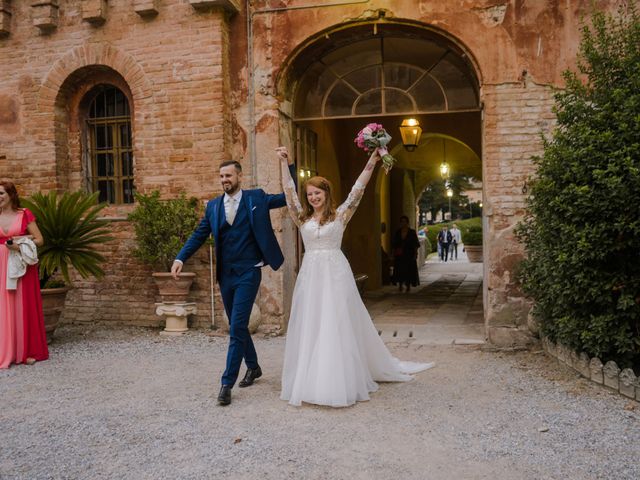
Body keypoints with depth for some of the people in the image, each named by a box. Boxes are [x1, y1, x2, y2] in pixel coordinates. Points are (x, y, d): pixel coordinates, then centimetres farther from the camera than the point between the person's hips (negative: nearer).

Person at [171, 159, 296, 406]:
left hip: (248, 273, -4)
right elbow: (199, 235, 7)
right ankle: (253, 367, 35)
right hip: (225, 274, 5)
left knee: (237, 327, -9)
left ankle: (227, 383, -3)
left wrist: (289, 164, -8)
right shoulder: (213, 205, 8)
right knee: (237, 325, 15)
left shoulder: (256, 198, 0)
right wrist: (180, 258, -6)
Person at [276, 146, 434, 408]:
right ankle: (309, 381, 13)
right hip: (310, 275, 3)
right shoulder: (302, 218, 10)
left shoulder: (340, 215, 3)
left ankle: (340, 383, 6)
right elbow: (289, 191, 6)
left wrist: (372, 162, -10)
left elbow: (357, 190, -3)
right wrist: (284, 163, 2)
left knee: (337, 327, -1)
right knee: (309, 327, 4)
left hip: (336, 274, -3)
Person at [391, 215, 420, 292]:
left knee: (409, 271, 0)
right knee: (399, 271, -1)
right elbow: (394, 245, 10)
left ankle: (408, 286, 10)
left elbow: (416, 245, -1)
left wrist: (415, 254, -8)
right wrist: (394, 254, 5)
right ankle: (400, 286, 7)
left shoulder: (412, 232, -1)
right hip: (399, 255, 2)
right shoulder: (397, 232, 6)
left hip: (409, 255, -2)